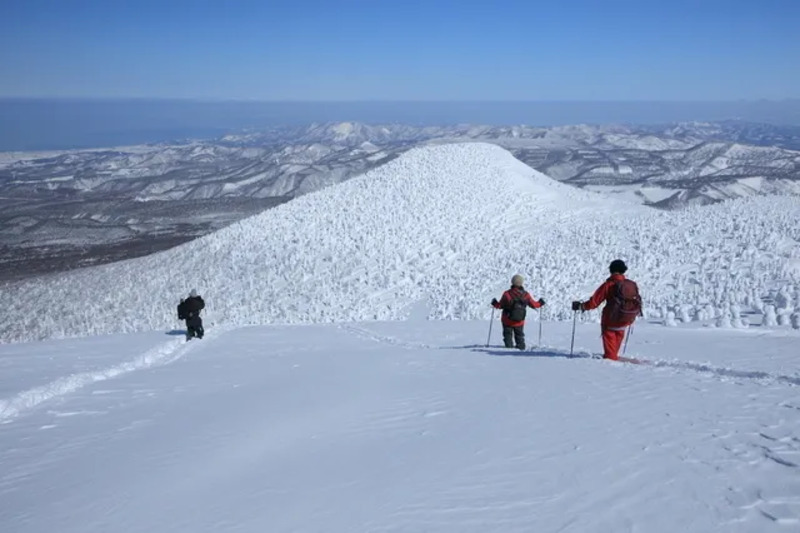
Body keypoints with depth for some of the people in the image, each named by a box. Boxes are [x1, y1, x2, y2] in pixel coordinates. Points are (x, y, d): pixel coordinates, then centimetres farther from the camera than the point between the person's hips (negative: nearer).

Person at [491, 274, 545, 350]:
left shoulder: (507, 294, -16)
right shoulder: (526, 295, -7)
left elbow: (500, 305, -9)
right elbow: (534, 304, 5)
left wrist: (495, 303, 11)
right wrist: (540, 303, 25)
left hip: (508, 321, -2)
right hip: (519, 322, 2)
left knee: (508, 336, 10)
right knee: (519, 336, 20)